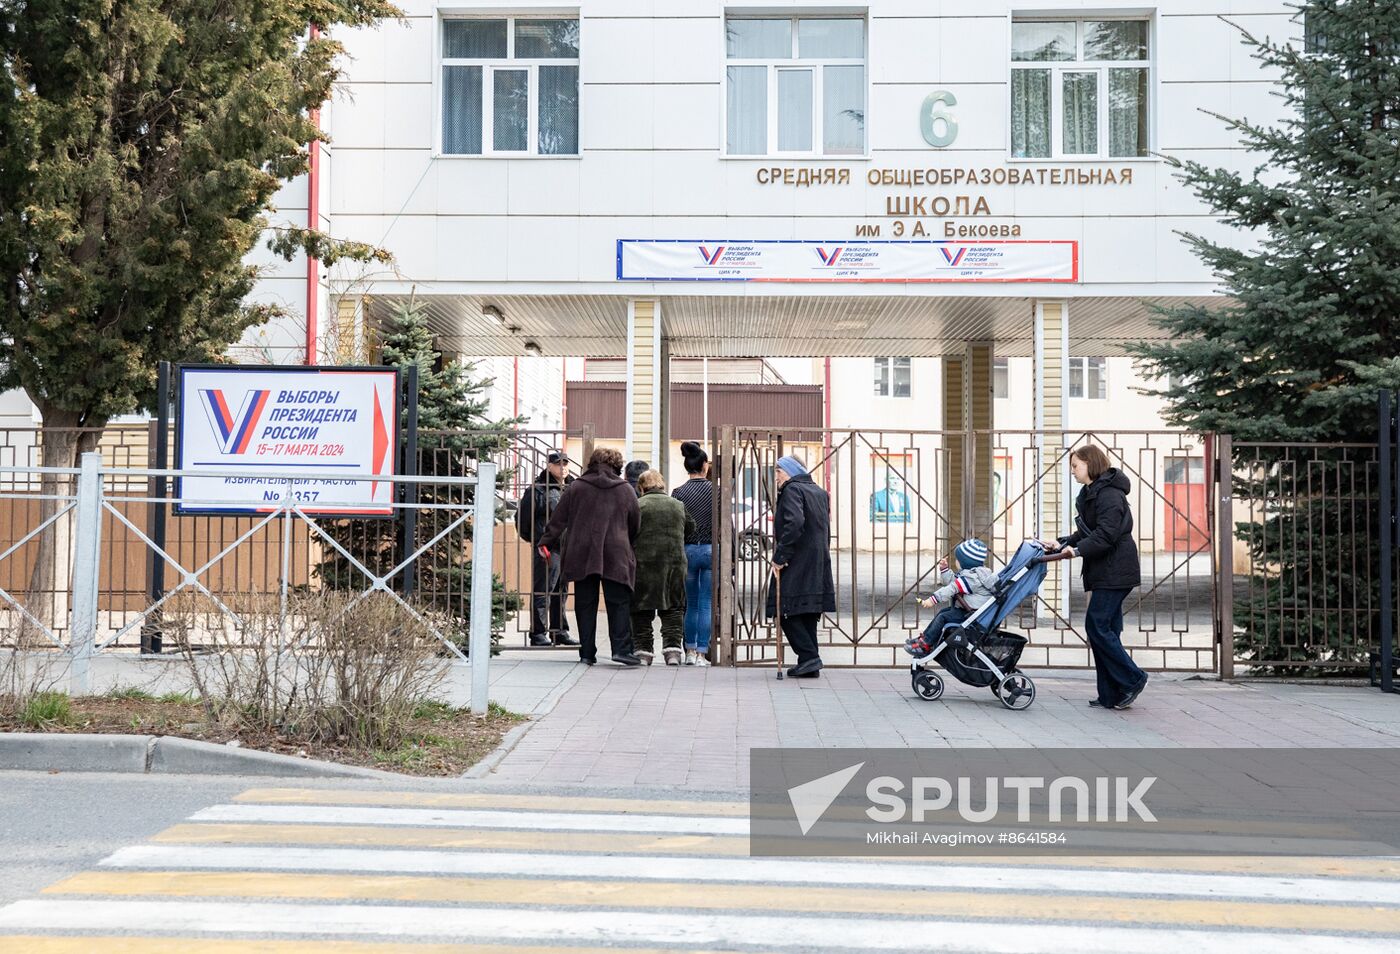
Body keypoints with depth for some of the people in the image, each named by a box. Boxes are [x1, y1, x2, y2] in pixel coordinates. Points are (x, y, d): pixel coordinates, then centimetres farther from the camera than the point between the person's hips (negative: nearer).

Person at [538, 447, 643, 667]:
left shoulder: (575, 488, 7)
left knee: (585, 605, 5)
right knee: (619, 604, 1)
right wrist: (627, 545, 27)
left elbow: (558, 520, 6)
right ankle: (621, 648, -9)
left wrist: (546, 543, 14)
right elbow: (635, 525, 12)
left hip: (581, 555, 1)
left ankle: (587, 652, 6)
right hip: (616, 556, -1)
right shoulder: (626, 490, 7)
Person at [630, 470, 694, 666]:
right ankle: (672, 648, -1)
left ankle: (643, 650, 5)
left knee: (642, 609, 6)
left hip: (643, 562, -2)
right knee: (673, 608, 9)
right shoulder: (678, 505, 8)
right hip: (674, 562, 3)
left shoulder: (637, 505, -2)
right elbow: (691, 529, 16)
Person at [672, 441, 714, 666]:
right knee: (706, 605, 2)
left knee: (691, 604, 14)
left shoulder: (678, 493, -1)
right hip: (711, 550, -2)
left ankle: (690, 651, 16)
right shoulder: (715, 490, -3)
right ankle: (702, 653, 1)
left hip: (687, 551, 2)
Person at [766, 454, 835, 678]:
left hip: (795, 566, -9)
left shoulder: (792, 490, -9)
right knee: (808, 614, 12)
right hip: (818, 565, 9)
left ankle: (809, 657, -10)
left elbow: (794, 523, -24)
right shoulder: (820, 492, 17)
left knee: (786, 612, -3)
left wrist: (780, 556, -19)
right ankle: (810, 665, 13)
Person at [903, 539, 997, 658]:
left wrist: (933, 599, -28)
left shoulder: (972, 577, -22)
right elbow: (953, 581, 23)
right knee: (943, 611, 17)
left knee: (943, 617, -15)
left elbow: (953, 588, -27)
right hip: (964, 609, 12)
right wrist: (945, 570, 12)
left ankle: (925, 645, -13)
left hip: (971, 614, -12)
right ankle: (925, 636, 21)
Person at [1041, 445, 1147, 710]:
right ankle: (1111, 696, 10)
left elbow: (1107, 534, -23)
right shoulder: (1091, 494, 19)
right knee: (1105, 629, 8)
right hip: (1104, 572, 10)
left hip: (1115, 572, -10)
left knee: (1097, 626, -10)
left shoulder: (1109, 494, -13)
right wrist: (1062, 544, 10)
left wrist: (1079, 550, -28)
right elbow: (1086, 533, 22)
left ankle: (1132, 680, -1)